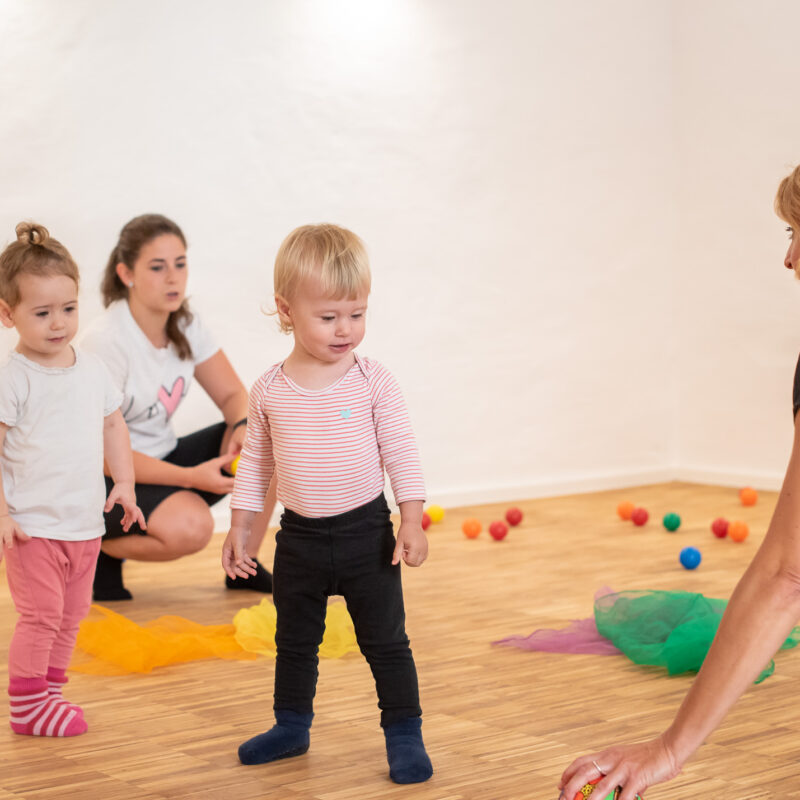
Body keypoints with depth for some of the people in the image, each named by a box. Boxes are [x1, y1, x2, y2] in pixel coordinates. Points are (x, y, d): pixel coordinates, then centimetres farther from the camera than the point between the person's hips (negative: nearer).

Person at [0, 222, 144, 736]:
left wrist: (124, 483, 7)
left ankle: (49, 693, 27)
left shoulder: (93, 370, 6)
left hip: (85, 521, 7)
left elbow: (113, 425, 16)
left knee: (71, 615, 14)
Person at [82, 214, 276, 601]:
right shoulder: (105, 342, -22)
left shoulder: (185, 326, -1)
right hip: (108, 482, -7)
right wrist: (191, 476, -31)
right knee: (191, 526, -35)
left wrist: (244, 428, -20)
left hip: (163, 460, 7)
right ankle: (100, 549, -5)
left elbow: (232, 394, 5)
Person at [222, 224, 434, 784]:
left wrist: (412, 521, -11)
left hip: (366, 531, -2)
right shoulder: (270, 391, -4)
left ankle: (404, 734, 16)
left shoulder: (373, 382, -9)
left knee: (386, 640, 4)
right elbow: (256, 461, 7)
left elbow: (401, 453, -5)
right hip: (300, 537, 3)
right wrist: (240, 527, 7)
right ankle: (292, 727, 35)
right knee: (295, 641, 18)